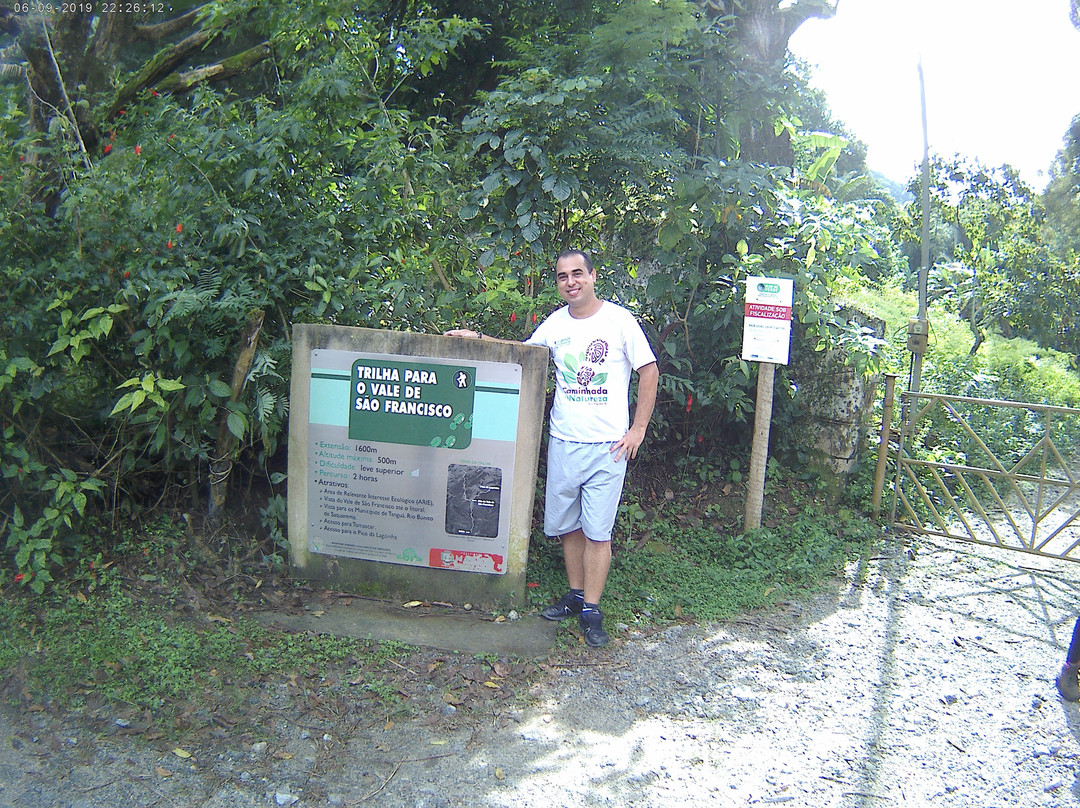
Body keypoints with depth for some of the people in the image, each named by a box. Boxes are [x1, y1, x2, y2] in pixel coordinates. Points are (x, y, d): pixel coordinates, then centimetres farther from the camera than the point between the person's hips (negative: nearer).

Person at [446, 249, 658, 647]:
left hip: (607, 445, -4)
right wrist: (479, 338, 11)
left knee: (596, 529, -3)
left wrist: (638, 428, -5)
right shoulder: (555, 323, 8)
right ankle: (576, 594, 27)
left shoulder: (619, 320, -4)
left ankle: (591, 609, 8)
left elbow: (649, 371, 0)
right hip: (563, 442, 4)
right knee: (566, 524, 11)